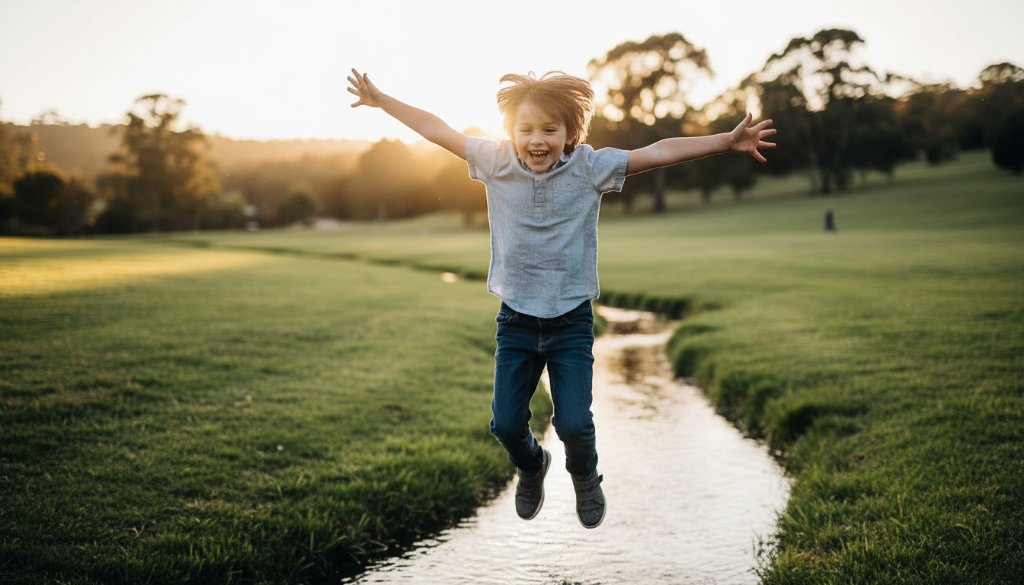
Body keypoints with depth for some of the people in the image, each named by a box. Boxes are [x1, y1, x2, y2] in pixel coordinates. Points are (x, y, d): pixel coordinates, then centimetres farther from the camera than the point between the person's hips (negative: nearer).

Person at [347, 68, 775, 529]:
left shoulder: (590, 167, -10)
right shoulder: (495, 161, -7)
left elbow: (660, 152, -13)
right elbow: (438, 131, 3)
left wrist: (727, 141, -20)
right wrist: (380, 100, 8)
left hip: (571, 322, -2)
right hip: (514, 320, 2)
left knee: (574, 423, -8)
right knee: (506, 423, 4)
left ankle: (585, 477, 29)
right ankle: (530, 467, 41)